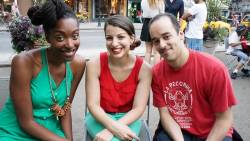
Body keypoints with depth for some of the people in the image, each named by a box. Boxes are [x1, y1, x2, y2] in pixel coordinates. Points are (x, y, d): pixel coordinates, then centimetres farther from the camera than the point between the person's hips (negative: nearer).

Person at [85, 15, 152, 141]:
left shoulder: (144, 69, -15)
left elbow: (138, 108, -15)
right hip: (100, 117, 0)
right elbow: (93, 104, -14)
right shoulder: (94, 65, -15)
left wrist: (110, 131, -27)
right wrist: (114, 127, -31)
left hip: (128, 118, 1)